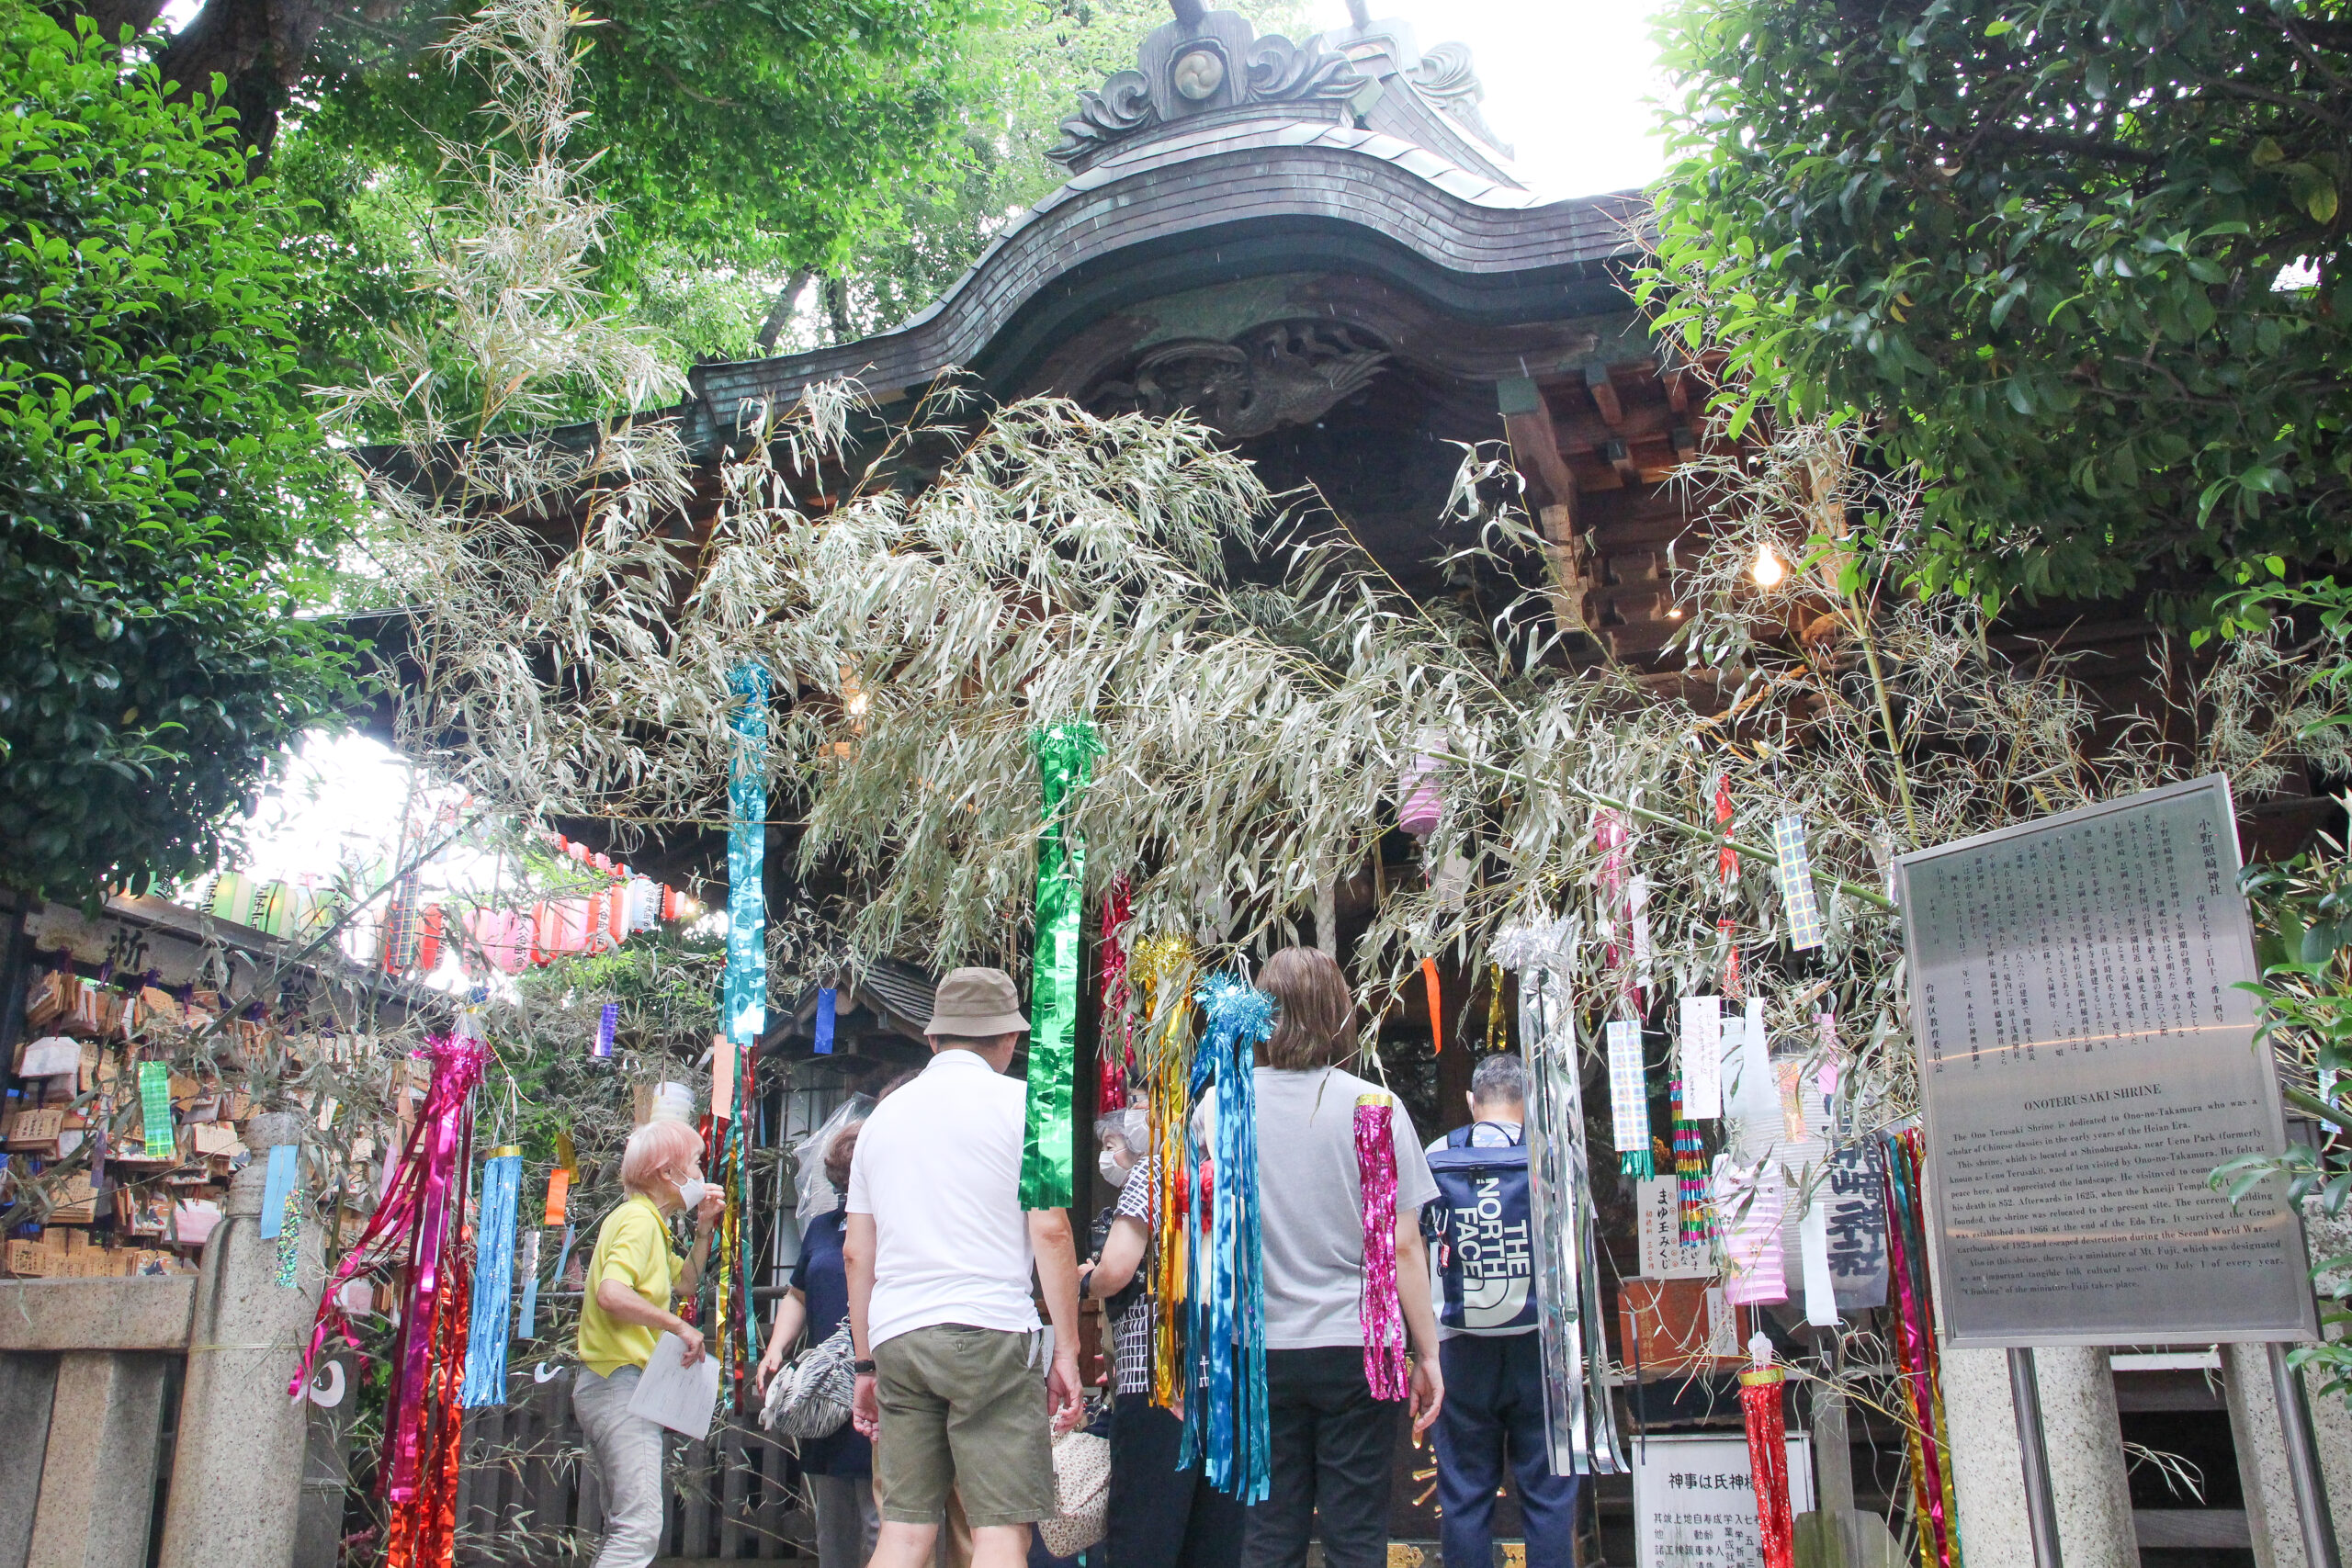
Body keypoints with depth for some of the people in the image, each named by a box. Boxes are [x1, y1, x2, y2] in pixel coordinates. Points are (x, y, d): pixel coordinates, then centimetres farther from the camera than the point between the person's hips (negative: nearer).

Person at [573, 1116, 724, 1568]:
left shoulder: (647, 1221, 19)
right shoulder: (639, 1219, -12)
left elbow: (684, 1282, 29)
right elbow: (610, 1293, -27)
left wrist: (703, 1229, 16)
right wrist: (679, 1326, -21)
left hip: (608, 1383, 11)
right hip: (620, 1381, -11)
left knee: (626, 1529, 15)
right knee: (640, 1528, -17)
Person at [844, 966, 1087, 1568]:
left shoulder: (884, 1114, 17)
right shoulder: (1019, 1101, 1)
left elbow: (856, 1254, 17)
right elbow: (1050, 1231, -6)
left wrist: (865, 1363, 22)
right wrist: (1067, 1351, -2)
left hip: (894, 1337, 5)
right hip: (988, 1331, -5)